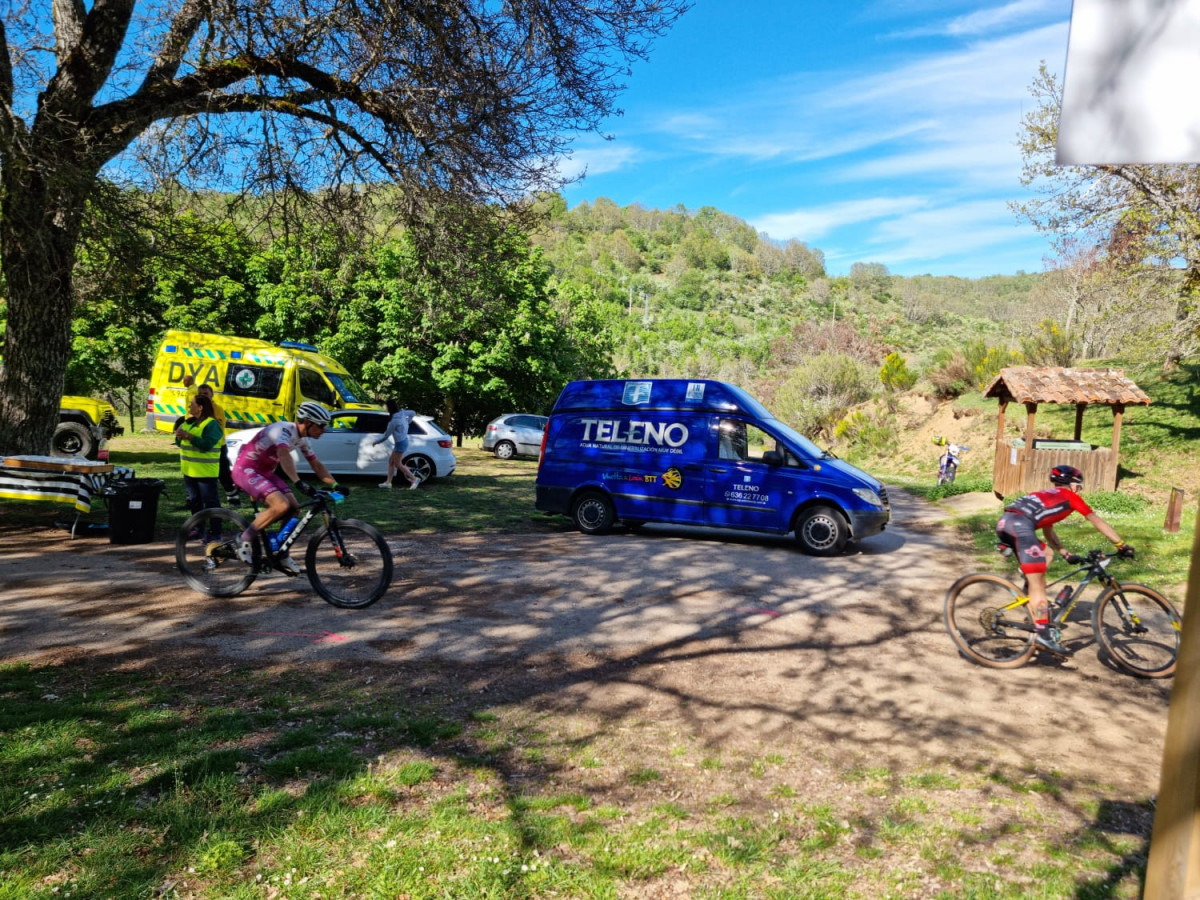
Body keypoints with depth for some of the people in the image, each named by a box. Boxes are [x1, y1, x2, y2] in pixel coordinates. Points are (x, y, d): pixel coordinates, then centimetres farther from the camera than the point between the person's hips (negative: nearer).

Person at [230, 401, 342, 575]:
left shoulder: (302, 438, 4)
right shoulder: (284, 430, -24)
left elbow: (317, 465, 8)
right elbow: (284, 455, -43)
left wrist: (335, 485, -6)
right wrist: (298, 483, -55)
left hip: (264, 472, 9)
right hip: (246, 470, -9)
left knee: (293, 509, -3)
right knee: (281, 505, -26)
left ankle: (282, 556, 10)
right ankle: (245, 541, -9)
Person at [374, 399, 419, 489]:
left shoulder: (394, 421, -24)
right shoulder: (402, 413, -2)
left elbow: (386, 435, -16)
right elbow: (413, 413, 17)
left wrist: (376, 442, -1)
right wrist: (406, 423, 16)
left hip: (400, 443, -9)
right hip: (404, 440, 9)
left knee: (398, 464, 3)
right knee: (391, 461, 15)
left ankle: (414, 480, 4)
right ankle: (388, 482, 19)